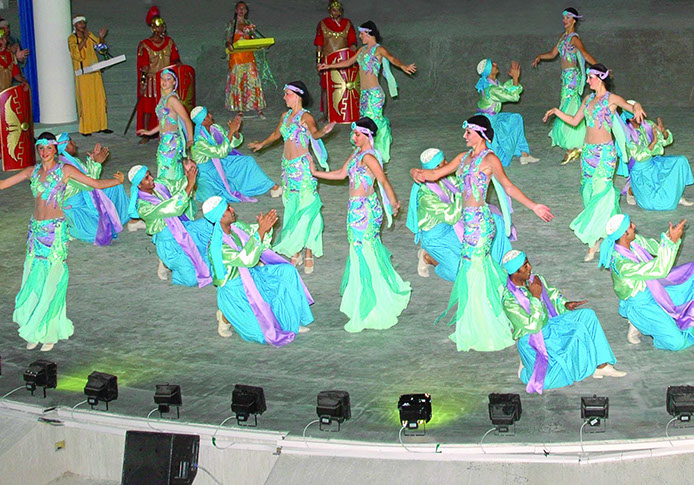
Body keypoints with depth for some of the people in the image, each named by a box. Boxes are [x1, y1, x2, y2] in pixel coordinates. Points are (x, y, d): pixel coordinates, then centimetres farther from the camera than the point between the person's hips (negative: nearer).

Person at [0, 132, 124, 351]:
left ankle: (50, 332, 8)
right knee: (33, 281, 5)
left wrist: (117, 180, -22)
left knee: (51, 280, -3)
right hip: (36, 228, 4)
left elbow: (96, 183, -5)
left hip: (56, 230, -4)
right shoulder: (32, 171, 9)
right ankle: (34, 332, 16)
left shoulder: (65, 170, -2)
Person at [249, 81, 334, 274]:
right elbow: (277, 134, 30)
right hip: (287, 166, 7)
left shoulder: (305, 117, -10)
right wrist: (262, 144, 44)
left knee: (305, 209, -6)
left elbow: (314, 133, -30)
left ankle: (309, 254, 0)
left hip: (303, 167, -7)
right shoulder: (286, 116, 11)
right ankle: (295, 252, 16)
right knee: (291, 209, 9)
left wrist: (322, 132, -52)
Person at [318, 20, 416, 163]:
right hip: (364, 93, 8)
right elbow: (348, 62, 28)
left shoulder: (378, 49, -7)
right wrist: (328, 66, 34)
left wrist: (403, 66, -45)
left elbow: (392, 58, -25)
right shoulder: (363, 49, 16)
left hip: (374, 93, -8)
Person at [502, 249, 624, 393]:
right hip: (532, 340, -8)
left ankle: (602, 365, -6)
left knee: (587, 314, -5)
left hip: (549, 325, 8)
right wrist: (535, 297, -27)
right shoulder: (509, 300, -25)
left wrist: (565, 304, -2)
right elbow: (533, 326, -26)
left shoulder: (534, 279, -3)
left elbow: (552, 294, 17)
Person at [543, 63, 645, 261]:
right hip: (588, 151, 7)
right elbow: (574, 121, 21)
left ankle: (592, 243, -7)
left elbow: (632, 107, -17)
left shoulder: (611, 99, -4)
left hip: (605, 152, -7)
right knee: (588, 191, 6)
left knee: (600, 192, -9)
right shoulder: (588, 99, 14)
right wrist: (556, 111, 16)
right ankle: (597, 235, 17)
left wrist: (637, 108, -38)